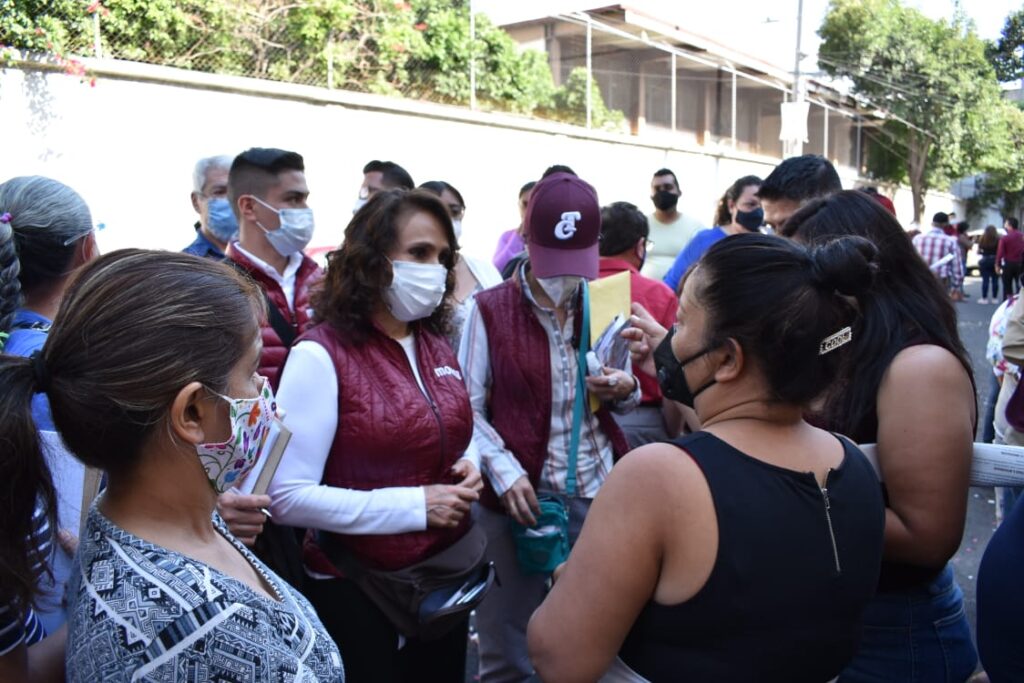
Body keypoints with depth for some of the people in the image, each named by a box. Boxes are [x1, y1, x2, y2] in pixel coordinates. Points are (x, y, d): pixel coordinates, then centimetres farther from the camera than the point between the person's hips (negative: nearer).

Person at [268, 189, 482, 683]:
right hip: (355, 588, -6)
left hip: (446, 573, 7)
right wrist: (412, 506, -23)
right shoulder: (321, 355, -18)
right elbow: (288, 496, -21)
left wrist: (468, 466, -6)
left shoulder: (437, 345, 3)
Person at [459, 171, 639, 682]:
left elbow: (625, 402, 14)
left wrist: (624, 389, -8)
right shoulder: (488, 310, -5)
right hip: (517, 492, -3)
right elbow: (468, 408, -6)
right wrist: (505, 471, -19)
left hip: (598, 491, 3)